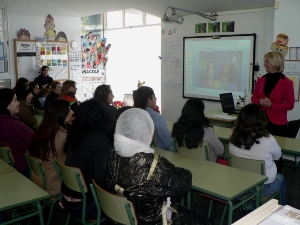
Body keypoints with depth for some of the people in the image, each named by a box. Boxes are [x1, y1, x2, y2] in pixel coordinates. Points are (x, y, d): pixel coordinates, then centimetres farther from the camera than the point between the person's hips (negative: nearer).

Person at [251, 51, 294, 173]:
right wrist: (260, 102, -9)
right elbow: (254, 98, 14)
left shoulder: (286, 82, -7)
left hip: (277, 124, -4)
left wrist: (271, 105, -19)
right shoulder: (261, 80, 7)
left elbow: (290, 104, -7)